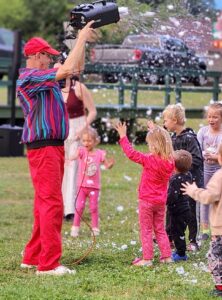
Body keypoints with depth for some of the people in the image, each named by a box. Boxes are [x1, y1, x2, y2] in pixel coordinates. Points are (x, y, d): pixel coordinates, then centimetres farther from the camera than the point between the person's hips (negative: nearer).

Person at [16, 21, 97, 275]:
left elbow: (76, 68, 25)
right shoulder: (29, 78, -14)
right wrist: (81, 38, -14)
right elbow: (67, 69, -23)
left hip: (55, 147, 10)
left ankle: (32, 257, 20)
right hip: (42, 147, -10)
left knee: (44, 204, 14)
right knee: (52, 204, -13)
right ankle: (49, 263, -14)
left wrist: (83, 39, 14)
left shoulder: (45, 77, 16)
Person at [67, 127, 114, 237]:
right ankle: (75, 227, 10)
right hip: (82, 185, 0)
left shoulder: (99, 153, -2)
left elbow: (107, 166, 8)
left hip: (94, 186, 1)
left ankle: (95, 228, 16)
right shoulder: (82, 150, -6)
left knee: (94, 207, 5)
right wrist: (71, 158, -53)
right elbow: (76, 154, -29)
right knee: (79, 206, 0)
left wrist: (111, 163, -17)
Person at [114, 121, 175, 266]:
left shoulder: (149, 160, -22)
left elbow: (132, 153, -20)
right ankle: (167, 255, 17)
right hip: (161, 201, 6)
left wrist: (123, 136, -12)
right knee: (160, 229, 18)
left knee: (146, 230, 2)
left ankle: (147, 258, 2)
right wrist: (155, 131, 24)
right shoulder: (170, 161, -3)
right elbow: (162, 142, 16)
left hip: (147, 201, -6)